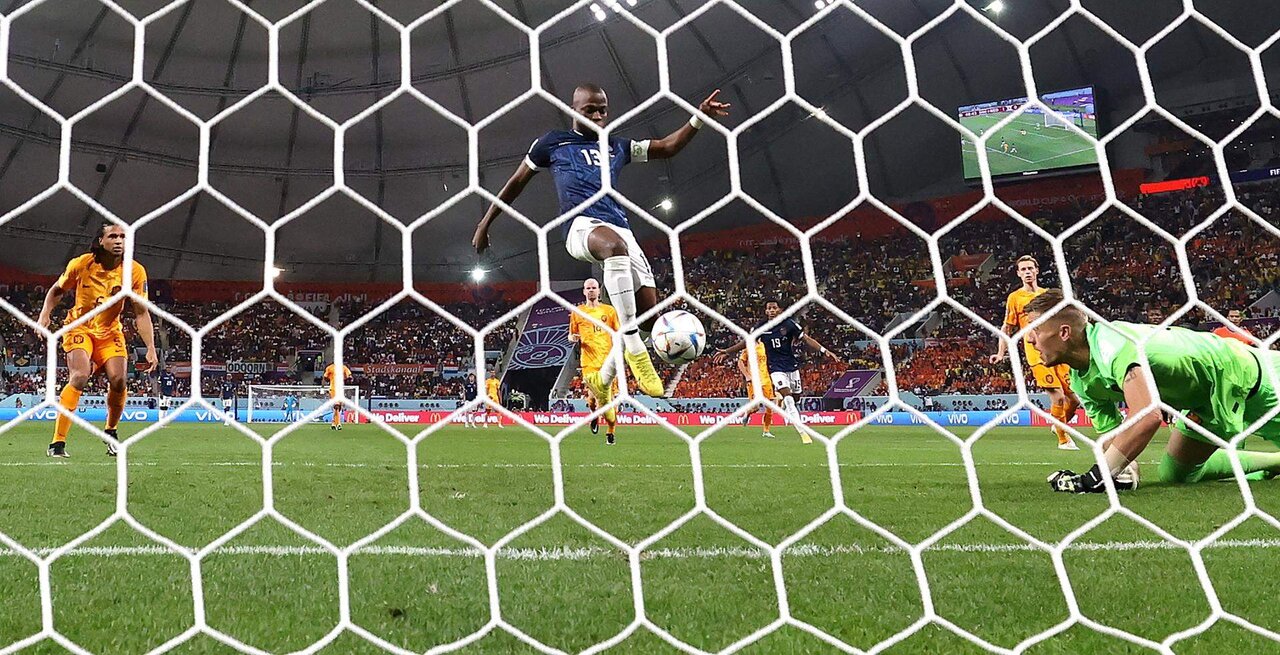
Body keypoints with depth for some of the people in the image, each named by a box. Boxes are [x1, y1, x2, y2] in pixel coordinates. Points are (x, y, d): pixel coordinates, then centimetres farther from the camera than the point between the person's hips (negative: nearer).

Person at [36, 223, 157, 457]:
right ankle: (58, 443, -18)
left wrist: (151, 348, -20)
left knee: (118, 380, -14)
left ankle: (111, 431, 16)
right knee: (80, 377, -24)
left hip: (110, 331, 2)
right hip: (79, 327, -2)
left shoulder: (135, 271, -14)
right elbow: (57, 290, 6)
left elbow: (141, 313, -12)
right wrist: (44, 314, -10)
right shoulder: (80, 264, -14)